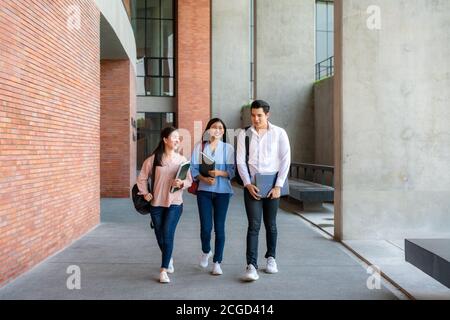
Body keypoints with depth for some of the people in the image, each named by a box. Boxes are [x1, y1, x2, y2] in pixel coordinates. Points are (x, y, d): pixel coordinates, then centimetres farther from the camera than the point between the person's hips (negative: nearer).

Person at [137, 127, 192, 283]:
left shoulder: (182, 159, -1)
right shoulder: (154, 158, -1)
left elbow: (189, 180, 1)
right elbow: (142, 178, 6)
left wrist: (181, 183, -19)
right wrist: (145, 193, 0)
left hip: (174, 203, -1)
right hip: (156, 203, 1)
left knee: (167, 234, -13)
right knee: (160, 236, 10)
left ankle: (164, 270, -7)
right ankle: (169, 259, 40)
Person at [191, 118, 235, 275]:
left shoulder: (228, 148, 4)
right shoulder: (199, 146, 5)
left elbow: (232, 171, 0)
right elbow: (193, 168, 2)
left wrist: (219, 173, -18)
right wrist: (204, 179, -15)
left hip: (222, 191, 0)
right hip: (204, 191, 0)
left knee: (219, 227, 2)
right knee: (206, 226, -4)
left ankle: (217, 262, 14)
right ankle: (206, 251, 28)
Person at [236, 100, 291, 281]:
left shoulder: (279, 133, -1)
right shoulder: (244, 134, 2)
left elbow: (285, 160, -3)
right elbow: (240, 161, 1)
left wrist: (278, 186, -8)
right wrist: (248, 184, -9)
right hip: (251, 185, 0)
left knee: (271, 224, 11)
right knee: (254, 225, -6)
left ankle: (271, 258, 30)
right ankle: (251, 266, -8)